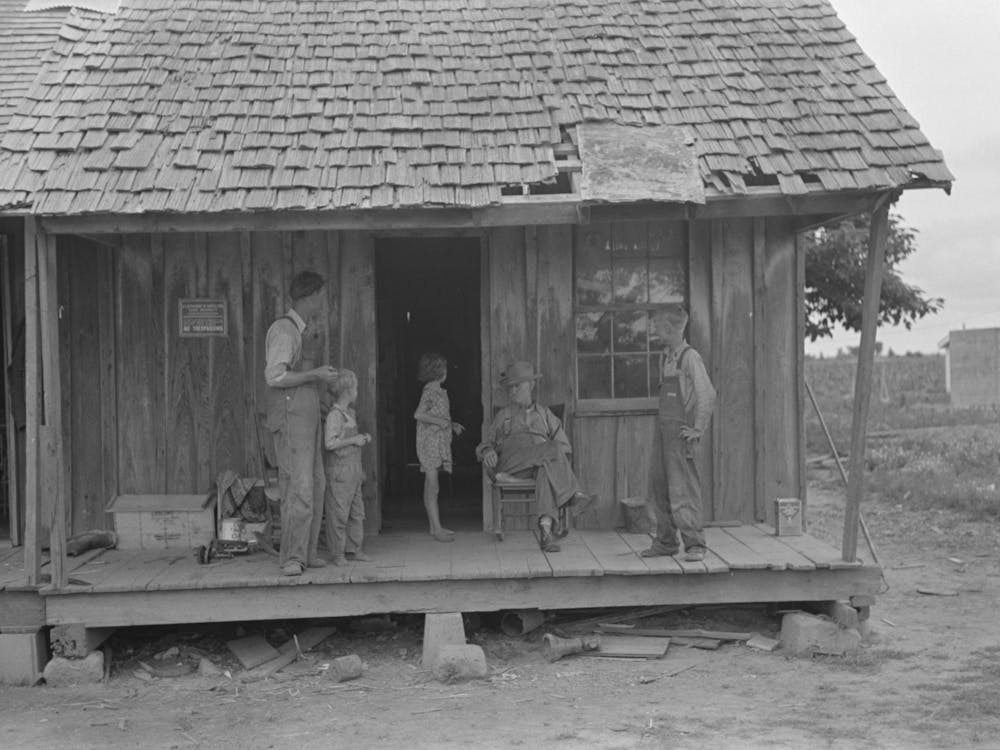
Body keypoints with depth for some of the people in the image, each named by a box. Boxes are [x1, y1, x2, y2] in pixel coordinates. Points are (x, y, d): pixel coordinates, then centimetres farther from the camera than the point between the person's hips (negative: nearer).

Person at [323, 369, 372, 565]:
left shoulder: (350, 413, 15)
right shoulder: (334, 414, -14)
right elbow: (329, 443, -21)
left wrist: (363, 438, 10)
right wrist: (353, 440, -17)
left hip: (353, 470, 9)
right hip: (339, 470, -9)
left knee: (357, 512, 12)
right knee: (338, 513, -4)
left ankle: (354, 549, 20)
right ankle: (337, 553, 2)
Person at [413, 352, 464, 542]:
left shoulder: (439, 391, 14)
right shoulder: (429, 392, -14)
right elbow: (418, 414, -23)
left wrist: (452, 425, 10)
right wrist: (440, 421, -23)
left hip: (439, 444, 9)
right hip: (430, 443, -9)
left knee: (431, 487, 12)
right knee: (432, 487, -7)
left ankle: (435, 526, 16)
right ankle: (436, 528, -6)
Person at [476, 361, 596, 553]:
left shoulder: (544, 414, 28)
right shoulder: (503, 415, 27)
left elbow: (563, 444, 19)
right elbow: (485, 443, 21)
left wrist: (559, 455, -5)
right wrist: (487, 451, -4)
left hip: (542, 463, 1)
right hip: (511, 461, -1)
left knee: (546, 469, -39)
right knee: (553, 451, -32)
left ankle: (546, 528, -54)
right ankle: (575, 496, -42)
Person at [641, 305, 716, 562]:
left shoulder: (690, 357, -12)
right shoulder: (664, 357, 14)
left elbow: (708, 395, -17)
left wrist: (698, 430, -15)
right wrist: (662, 422, 16)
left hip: (680, 431, -8)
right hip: (662, 428, 8)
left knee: (683, 488, -9)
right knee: (659, 487, 11)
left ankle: (694, 544, -5)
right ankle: (665, 542, 20)